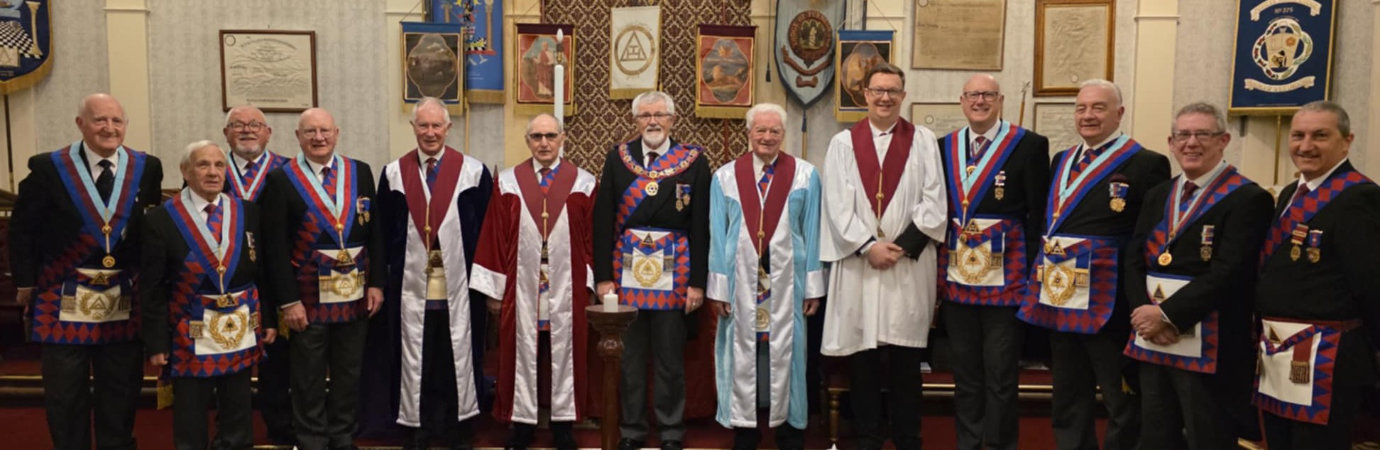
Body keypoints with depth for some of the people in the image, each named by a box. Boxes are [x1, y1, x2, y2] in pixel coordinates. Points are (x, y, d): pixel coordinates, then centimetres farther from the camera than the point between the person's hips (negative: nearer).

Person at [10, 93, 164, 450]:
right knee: (64, 395, 9)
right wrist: (26, 282, -1)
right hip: (65, 298, -1)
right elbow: (22, 229, 1)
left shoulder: (147, 168, 0)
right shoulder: (48, 167, -5)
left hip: (125, 300, 2)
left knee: (121, 393, 13)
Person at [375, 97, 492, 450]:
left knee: (459, 355, 8)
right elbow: (385, 231, 6)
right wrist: (390, 272, 1)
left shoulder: (474, 171, -2)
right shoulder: (393, 173, 4)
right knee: (416, 358, 9)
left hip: (458, 282, -1)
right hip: (412, 282, 1)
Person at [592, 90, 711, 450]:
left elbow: (701, 226, -2)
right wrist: (603, 276, -4)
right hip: (625, 272, 1)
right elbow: (603, 221, 2)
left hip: (674, 274, -1)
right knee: (629, 357, 10)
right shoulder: (617, 158, 4)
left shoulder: (694, 161, 1)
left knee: (670, 360, 8)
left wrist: (697, 282, -5)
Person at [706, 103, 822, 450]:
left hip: (787, 282, 0)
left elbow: (812, 234, 3)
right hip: (742, 282, 0)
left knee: (786, 357, 4)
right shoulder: (725, 177, 4)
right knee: (743, 359, 5)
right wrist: (718, 288, -2)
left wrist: (813, 286, -1)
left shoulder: (805, 175, 3)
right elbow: (717, 237, 3)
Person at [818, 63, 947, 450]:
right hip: (857, 262, 0)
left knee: (906, 361, 5)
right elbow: (837, 204, -1)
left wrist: (903, 245, -11)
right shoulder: (843, 143, 6)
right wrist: (868, 245, -12)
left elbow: (933, 203, 0)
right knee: (863, 359, 5)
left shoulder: (923, 141, 7)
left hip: (910, 264, 0)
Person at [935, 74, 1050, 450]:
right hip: (956, 277, 4)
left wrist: (1031, 273, -7)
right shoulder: (944, 147, 9)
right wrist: (937, 270, 7)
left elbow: (1039, 215, -4)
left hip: (1006, 276, -4)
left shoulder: (1030, 145, -3)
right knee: (965, 372, 13)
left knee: (1000, 373, 3)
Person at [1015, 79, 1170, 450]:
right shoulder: (1061, 161, 14)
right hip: (1061, 300, 7)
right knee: (1069, 405, 17)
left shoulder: (1146, 164, -7)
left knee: (1123, 405, 7)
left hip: (1111, 304, -6)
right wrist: (1044, 274, 9)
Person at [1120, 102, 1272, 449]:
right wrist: (1144, 312, -9)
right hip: (1152, 341, 6)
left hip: (1209, 348, -6)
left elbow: (1228, 273, -18)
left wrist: (1168, 315, -18)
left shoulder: (1247, 199, -7)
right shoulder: (1157, 196, 14)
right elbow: (1133, 261, 8)